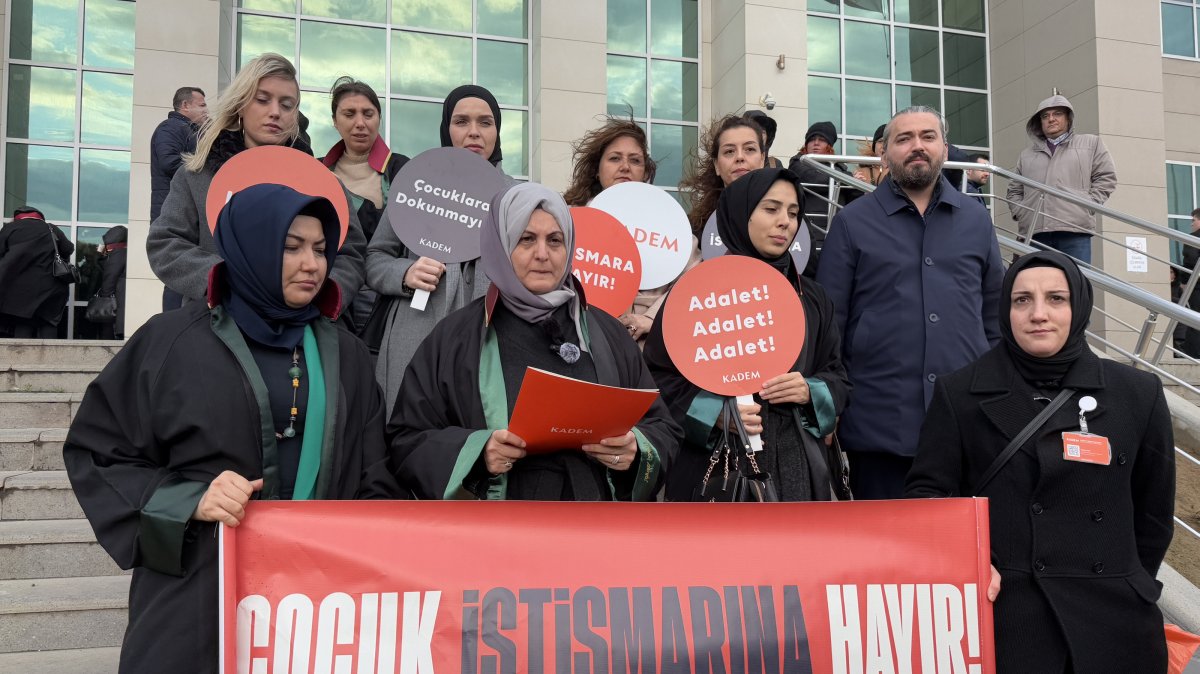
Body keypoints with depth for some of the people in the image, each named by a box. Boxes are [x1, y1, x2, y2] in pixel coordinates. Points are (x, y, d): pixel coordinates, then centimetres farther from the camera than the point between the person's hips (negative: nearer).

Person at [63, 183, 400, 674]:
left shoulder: (346, 354, 11)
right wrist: (188, 500, -13)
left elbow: (375, 484, 10)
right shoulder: (174, 341, 0)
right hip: (198, 597, -2)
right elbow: (96, 451, 1)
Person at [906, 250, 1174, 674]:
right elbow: (927, 491, -2)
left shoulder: (1137, 395, 4)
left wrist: (1125, 589, 12)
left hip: (1110, 619, 2)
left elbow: (1153, 511, 10)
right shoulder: (960, 395, 0)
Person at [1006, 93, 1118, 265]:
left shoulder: (1090, 143, 19)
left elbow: (1106, 177, 11)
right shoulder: (1027, 154, 25)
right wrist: (1020, 212, 7)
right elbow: (1014, 190, 26)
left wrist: (1089, 205, -2)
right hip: (1035, 231, 2)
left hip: (1075, 229, -2)